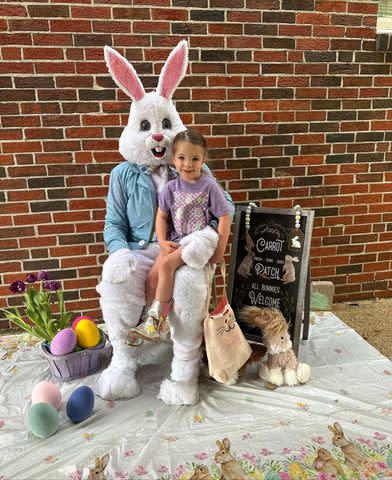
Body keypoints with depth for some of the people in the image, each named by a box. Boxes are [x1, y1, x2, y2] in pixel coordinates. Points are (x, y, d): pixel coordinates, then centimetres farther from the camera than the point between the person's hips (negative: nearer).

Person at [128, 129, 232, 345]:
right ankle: (150, 318, 3)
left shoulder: (209, 186, -8)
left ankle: (156, 318, -13)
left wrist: (219, 251, -9)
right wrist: (162, 241, -6)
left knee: (166, 264, -26)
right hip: (175, 240, 5)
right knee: (153, 274, -14)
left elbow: (224, 218, -6)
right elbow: (162, 216, 10)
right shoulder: (171, 187, 3)